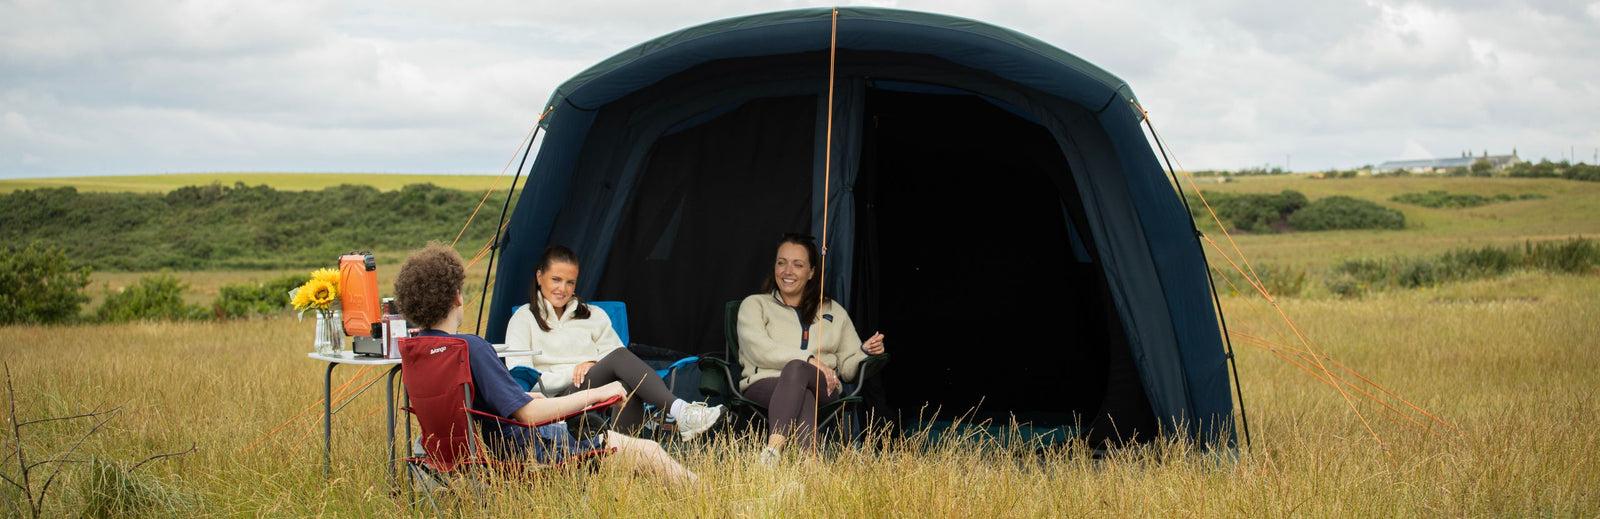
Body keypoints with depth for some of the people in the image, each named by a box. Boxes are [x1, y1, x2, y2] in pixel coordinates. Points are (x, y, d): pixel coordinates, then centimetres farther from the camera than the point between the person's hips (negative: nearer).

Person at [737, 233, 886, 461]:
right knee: (803, 397, -40)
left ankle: (772, 449, -61)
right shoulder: (754, 304, 21)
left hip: (821, 389, 1)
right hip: (764, 386, -1)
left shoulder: (834, 312, 29)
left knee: (796, 369, -38)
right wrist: (809, 359, -12)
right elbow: (758, 349, 0)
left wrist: (864, 352, 1)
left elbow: (847, 369, 26)